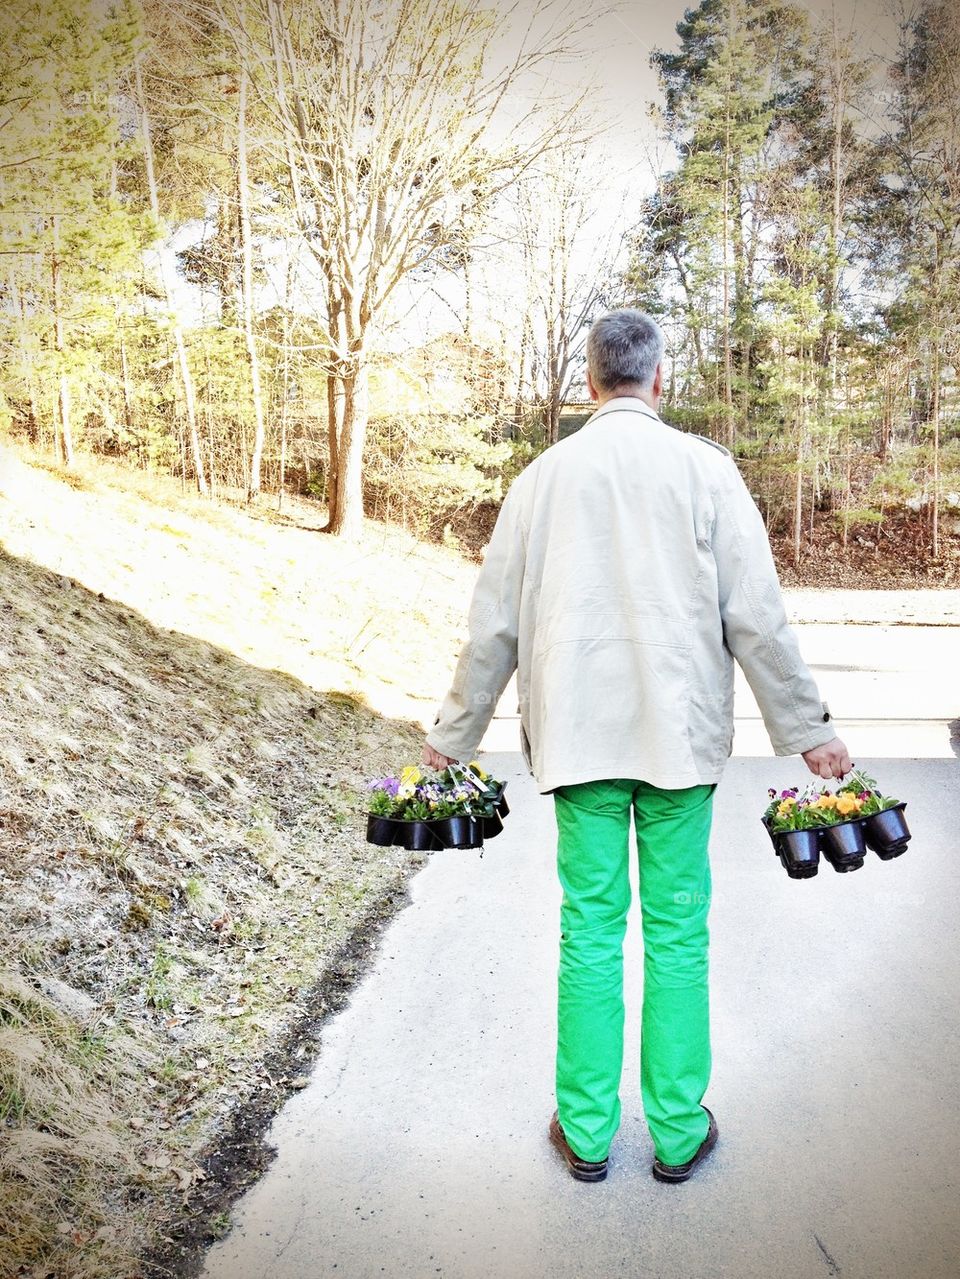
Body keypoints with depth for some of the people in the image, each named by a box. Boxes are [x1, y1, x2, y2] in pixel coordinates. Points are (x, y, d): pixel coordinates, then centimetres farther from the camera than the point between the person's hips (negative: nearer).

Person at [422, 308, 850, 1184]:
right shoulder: (703, 469, -3)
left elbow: (495, 624, 6)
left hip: (578, 738, 2)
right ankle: (679, 1131, 21)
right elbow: (756, 616, -5)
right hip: (679, 734, -1)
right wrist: (809, 731, 4)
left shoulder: (544, 477, 3)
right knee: (678, 934, 9)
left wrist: (453, 736, 16)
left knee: (590, 930, 10)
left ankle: (587, 1130, 20)